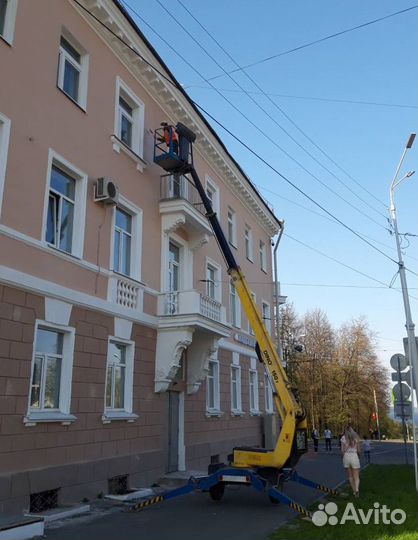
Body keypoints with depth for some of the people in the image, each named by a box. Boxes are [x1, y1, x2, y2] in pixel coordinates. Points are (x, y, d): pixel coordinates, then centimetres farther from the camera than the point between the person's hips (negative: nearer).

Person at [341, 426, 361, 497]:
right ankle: (356, 489, -21)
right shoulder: (356, 437, 2)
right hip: (354, 456, -1)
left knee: (350, 476, 17)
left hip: (346, 456, 1)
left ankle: (354, 491, 23)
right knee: (356, 477, 2)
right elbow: (358, 450, 1)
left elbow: (342, 450, -4)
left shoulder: (343, 438, 0)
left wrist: (344, 457, 12)